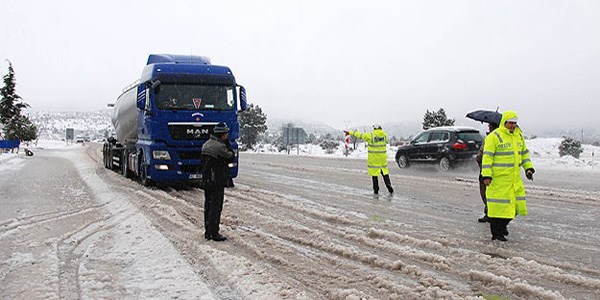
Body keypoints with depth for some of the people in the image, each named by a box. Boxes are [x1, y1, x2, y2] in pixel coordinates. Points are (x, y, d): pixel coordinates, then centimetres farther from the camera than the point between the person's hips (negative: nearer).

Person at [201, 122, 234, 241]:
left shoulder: (206, 144, 11)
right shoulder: (220, 146, -17)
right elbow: (230, 158, -5)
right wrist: (227, 143, -2)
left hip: (206, 181, 8)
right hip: (217, 182, -8)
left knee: (208, 205, 13)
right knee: (216, 207, -2)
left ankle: (208, 232, 21)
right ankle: (214, 233, 1)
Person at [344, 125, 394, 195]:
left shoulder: (370, 135, -10)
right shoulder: (385, 135, 1)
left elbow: (360, 135, -2)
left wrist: (350, 133, 10)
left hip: (374, 158, -3)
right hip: (383, 157, 3)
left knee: (374, 173, 5)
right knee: (385, 172, 10)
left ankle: (376, 190, 10)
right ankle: (390, 189, 7)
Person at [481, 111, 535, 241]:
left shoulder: (518, 135, 13)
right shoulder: (494, 136, -10)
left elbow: (524, 153, 25)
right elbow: (487, 157, -13)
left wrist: (528, 168, 16)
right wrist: (486, 175, -18)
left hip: (515, 177, 7)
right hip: (498, 178, -7)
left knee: (516, 203, 9)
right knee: (498, 205, -2)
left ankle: (502, 225, 29)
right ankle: (496, 233, 10)